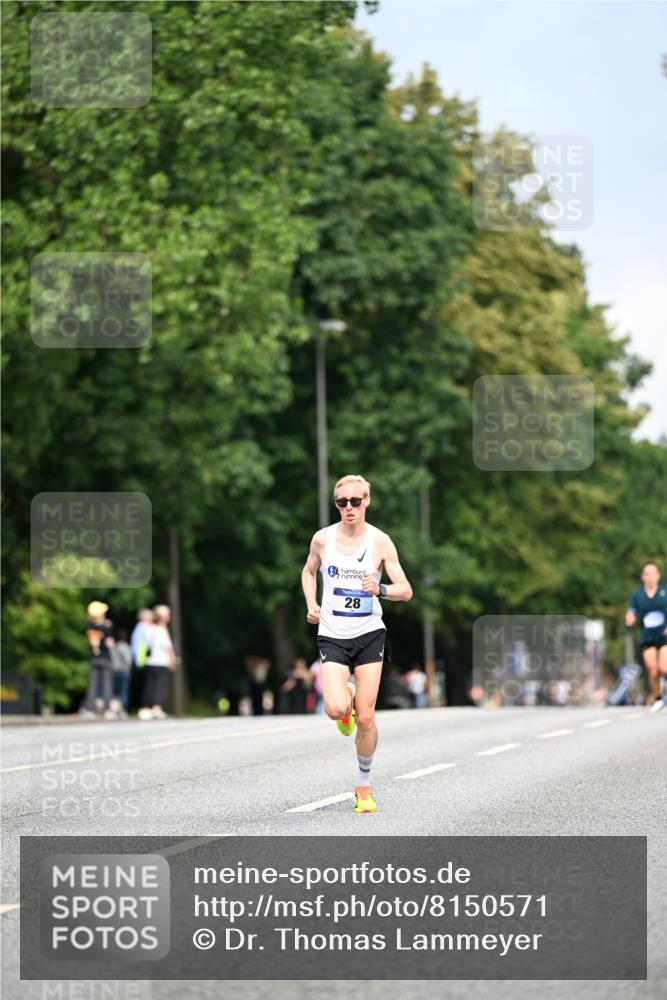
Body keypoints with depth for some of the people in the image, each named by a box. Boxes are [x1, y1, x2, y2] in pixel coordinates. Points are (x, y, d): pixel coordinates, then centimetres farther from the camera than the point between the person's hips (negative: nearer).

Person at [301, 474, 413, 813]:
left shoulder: (380, 541, -5)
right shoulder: (323, 539, 0)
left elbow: (406, 590, -5)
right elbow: (308, 571, 20)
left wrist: (381, 590, -26)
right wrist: (311, 604, 4)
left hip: (369, 635, 0)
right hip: (332, 636, 0)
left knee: (365, 718, -2)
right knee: (336, 709, -20)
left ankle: (363, 785, 17)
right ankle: (346, 700, 19)